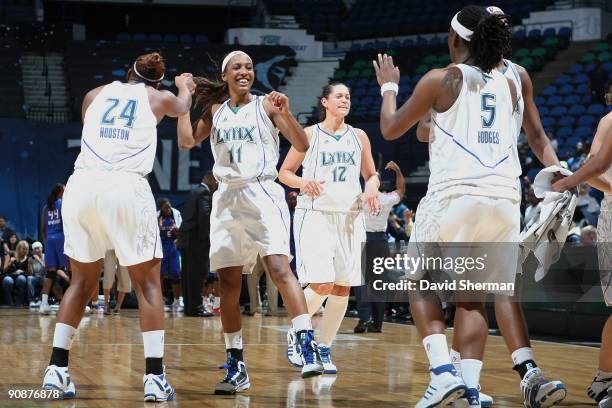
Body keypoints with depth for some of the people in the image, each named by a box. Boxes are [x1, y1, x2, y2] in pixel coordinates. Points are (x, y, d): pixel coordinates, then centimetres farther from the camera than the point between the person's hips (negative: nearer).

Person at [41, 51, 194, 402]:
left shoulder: (96, 94, 23)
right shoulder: (158, 98, 19)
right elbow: (184, 106, 43)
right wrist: (185, 85, 65)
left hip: (81, 184, 3)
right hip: (126, 186, -3)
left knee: (83, 280, 17)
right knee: (148, 282, 8)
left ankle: (57, 369, 10)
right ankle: (155, 376, -2)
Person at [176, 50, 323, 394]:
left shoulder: (265, 105, 2)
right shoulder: (215, 110, 14)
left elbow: (303, 146, -3)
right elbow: (188, 140, 5)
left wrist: (285, 114, -19)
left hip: (263, 194, -4)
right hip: (228, 199, 4)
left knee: (279, 267, -23)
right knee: (228, 284, 2)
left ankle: (309, 346, -26)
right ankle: (237, 368, 9)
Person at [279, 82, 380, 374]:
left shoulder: (358, 137, 12)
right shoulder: (309, 134, 3)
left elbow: (371, 175, 18)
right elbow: (284, 172, 6)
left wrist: (372, 187, -5)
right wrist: (303, 183, -14)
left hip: (349, 216, 4)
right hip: (315, 214, -4)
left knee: (342, 288, 0)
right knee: (321, 284, -17)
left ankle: (324, 350, 11)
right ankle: (295, 334, 6)